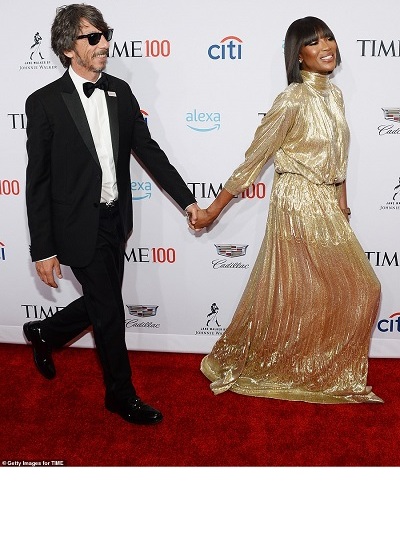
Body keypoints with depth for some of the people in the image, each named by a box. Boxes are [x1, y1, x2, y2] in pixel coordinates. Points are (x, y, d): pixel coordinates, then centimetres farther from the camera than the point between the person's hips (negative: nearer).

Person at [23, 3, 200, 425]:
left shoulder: (119, 92, 3)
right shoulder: (45, 102, -13)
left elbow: (147, 149, 10)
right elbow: (38, 182, -12)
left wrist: (187, 199, 6)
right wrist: (43, 250, -13)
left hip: (115, 221, 6)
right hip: (79, 228, -6)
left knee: (102, 303, 19)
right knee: (109, 311, 3)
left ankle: (45, 333, 48)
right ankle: (122, 395, 25)